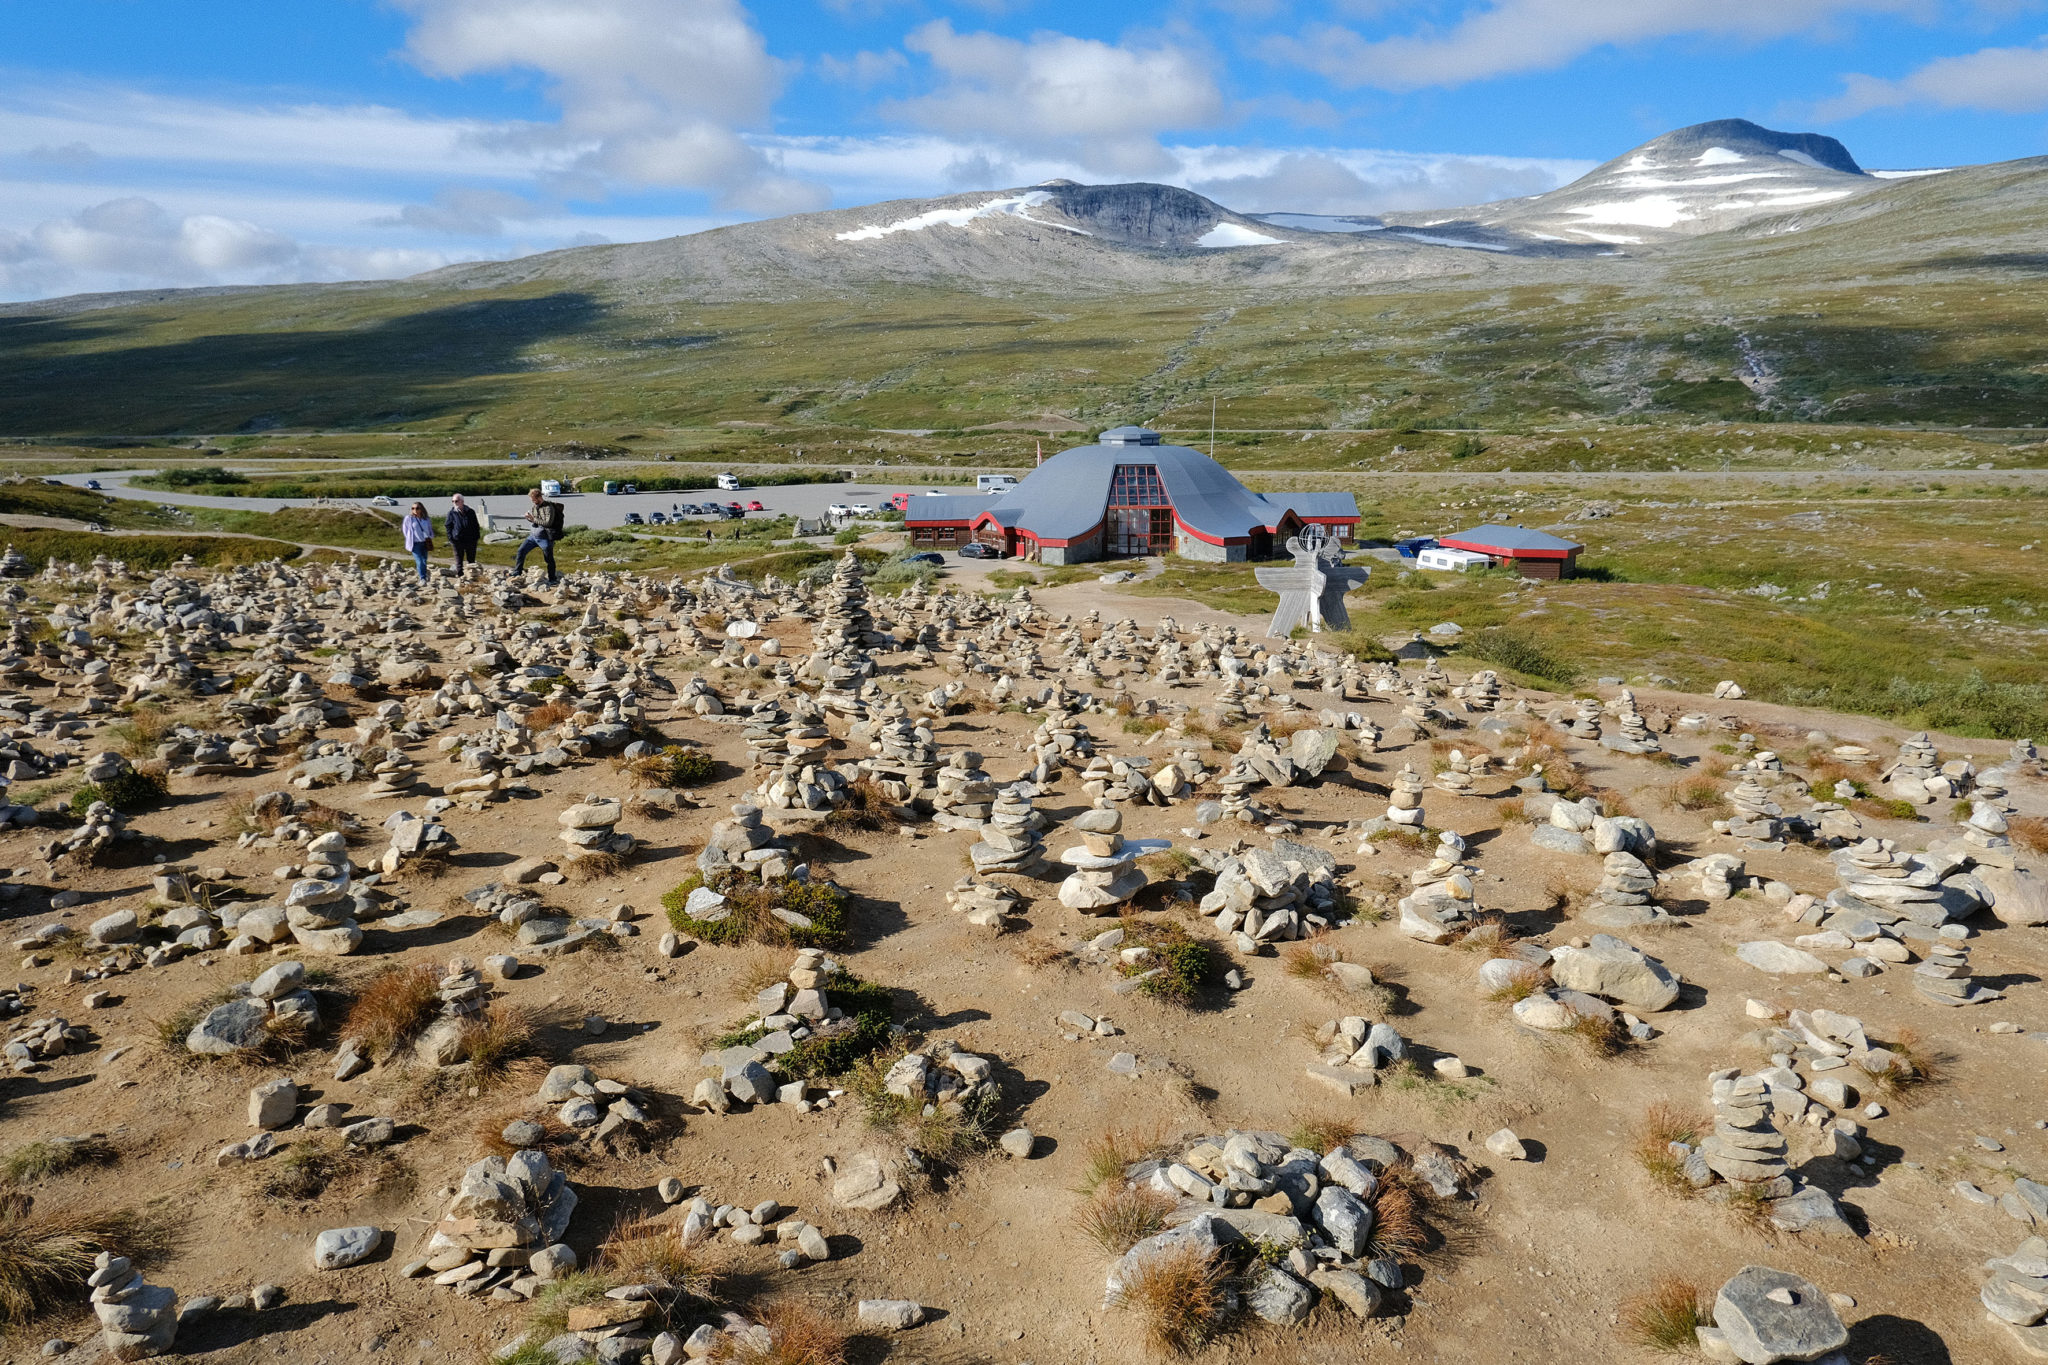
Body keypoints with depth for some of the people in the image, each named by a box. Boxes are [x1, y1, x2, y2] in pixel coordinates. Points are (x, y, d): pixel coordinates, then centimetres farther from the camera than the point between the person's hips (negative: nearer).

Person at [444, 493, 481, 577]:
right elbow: (448, 526, 3)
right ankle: (460, 575, 10)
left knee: (471, 560, 9)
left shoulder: (470, 512, 3)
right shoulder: (451, 513, 0)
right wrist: (451, 539, -6)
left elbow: (476, 525, 9)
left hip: (470, 541, 1)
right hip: (457, 541, -1)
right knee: (459, 560, 4)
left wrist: (476, 537, 1)